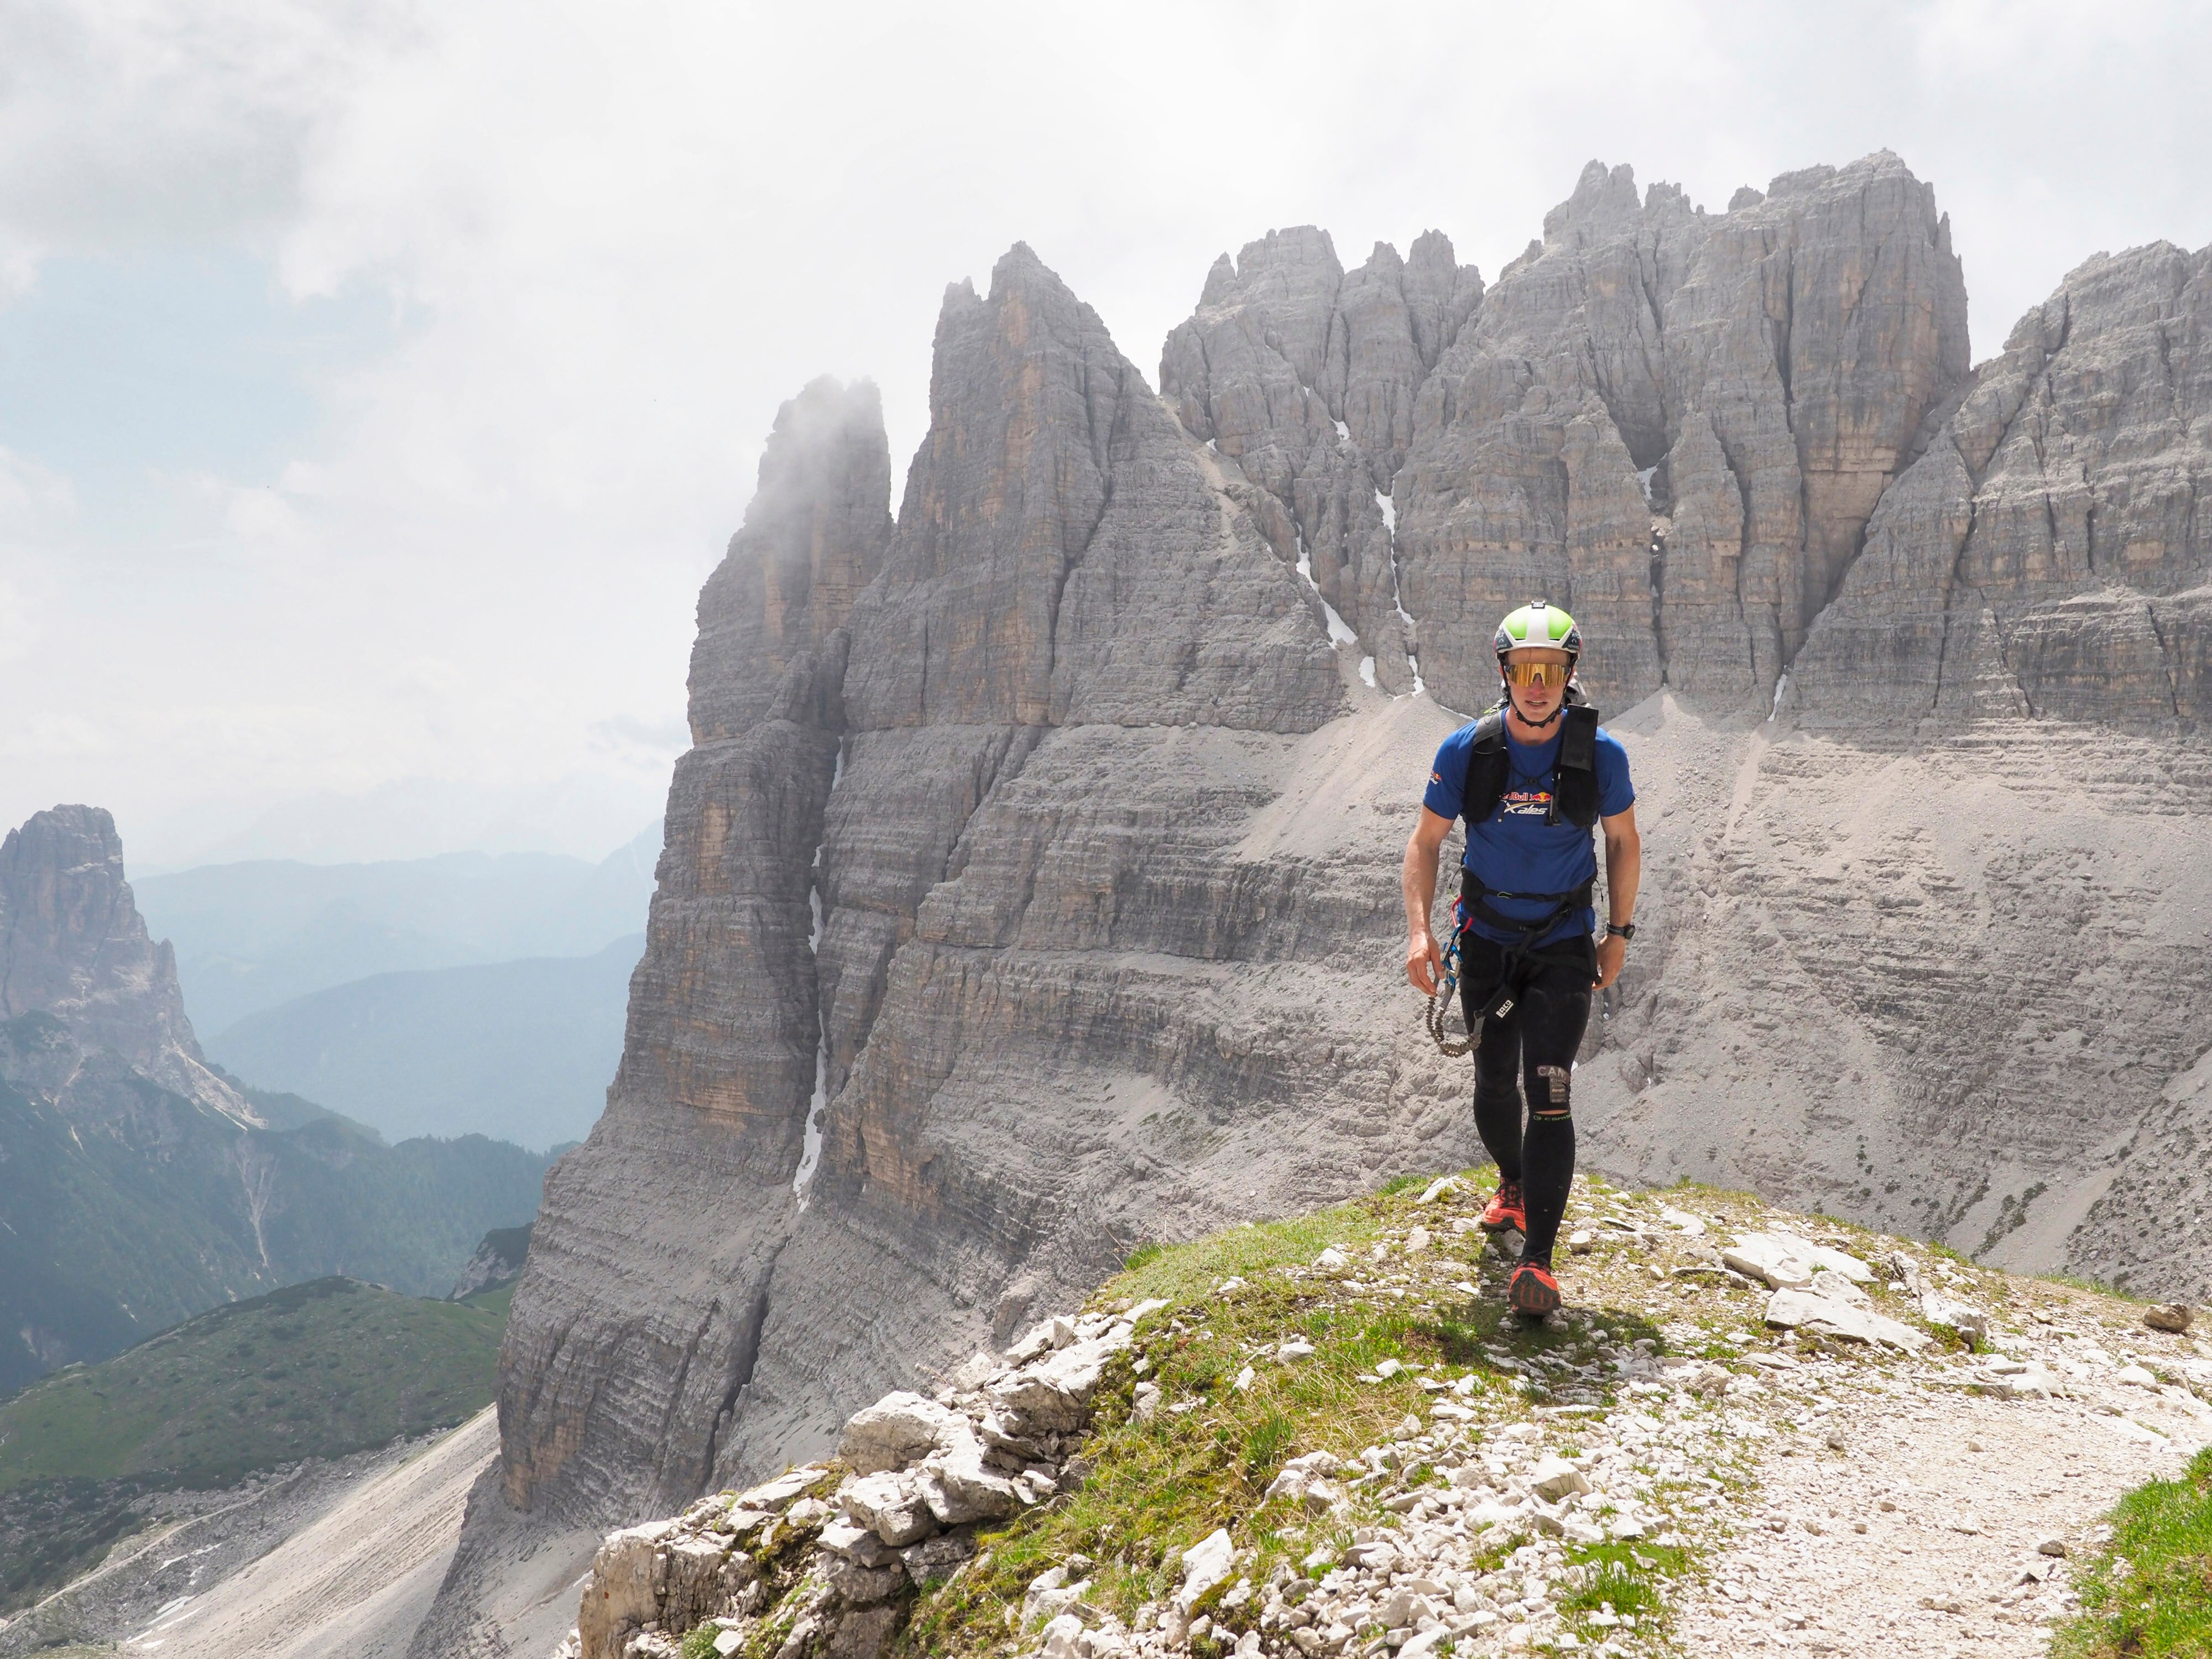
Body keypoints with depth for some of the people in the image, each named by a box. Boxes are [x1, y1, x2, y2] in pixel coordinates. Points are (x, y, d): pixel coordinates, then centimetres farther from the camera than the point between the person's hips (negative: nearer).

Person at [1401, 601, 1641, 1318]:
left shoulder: (1601, 753, -12)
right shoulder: (1466, 750, -12)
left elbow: (1624, 841, 4)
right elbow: (1425, 841, -2)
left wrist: (1619, 932, 3)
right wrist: (1418, 930, -13)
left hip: (1564, 943, -2)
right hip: (1487, 939, 2)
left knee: (1549, 1095, -12)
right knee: (1494, 1083, 15)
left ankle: (1537, 1259, -8)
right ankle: (1513, 1184, 45)